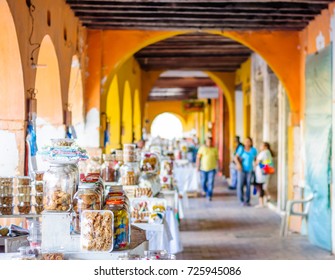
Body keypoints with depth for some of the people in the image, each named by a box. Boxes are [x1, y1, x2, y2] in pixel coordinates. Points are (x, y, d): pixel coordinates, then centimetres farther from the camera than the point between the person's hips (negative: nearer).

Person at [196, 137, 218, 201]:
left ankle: (209, 195, -2)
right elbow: (198, 157, -6)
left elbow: (217, 158, 7)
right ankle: (205, 190, 40)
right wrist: (198, 166, -12)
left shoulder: (214, 149, 0)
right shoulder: (202, 148, -6)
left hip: (212, 169, 0)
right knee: (203, 182, 9)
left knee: (211, 182, -8)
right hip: (203, 168, 0)